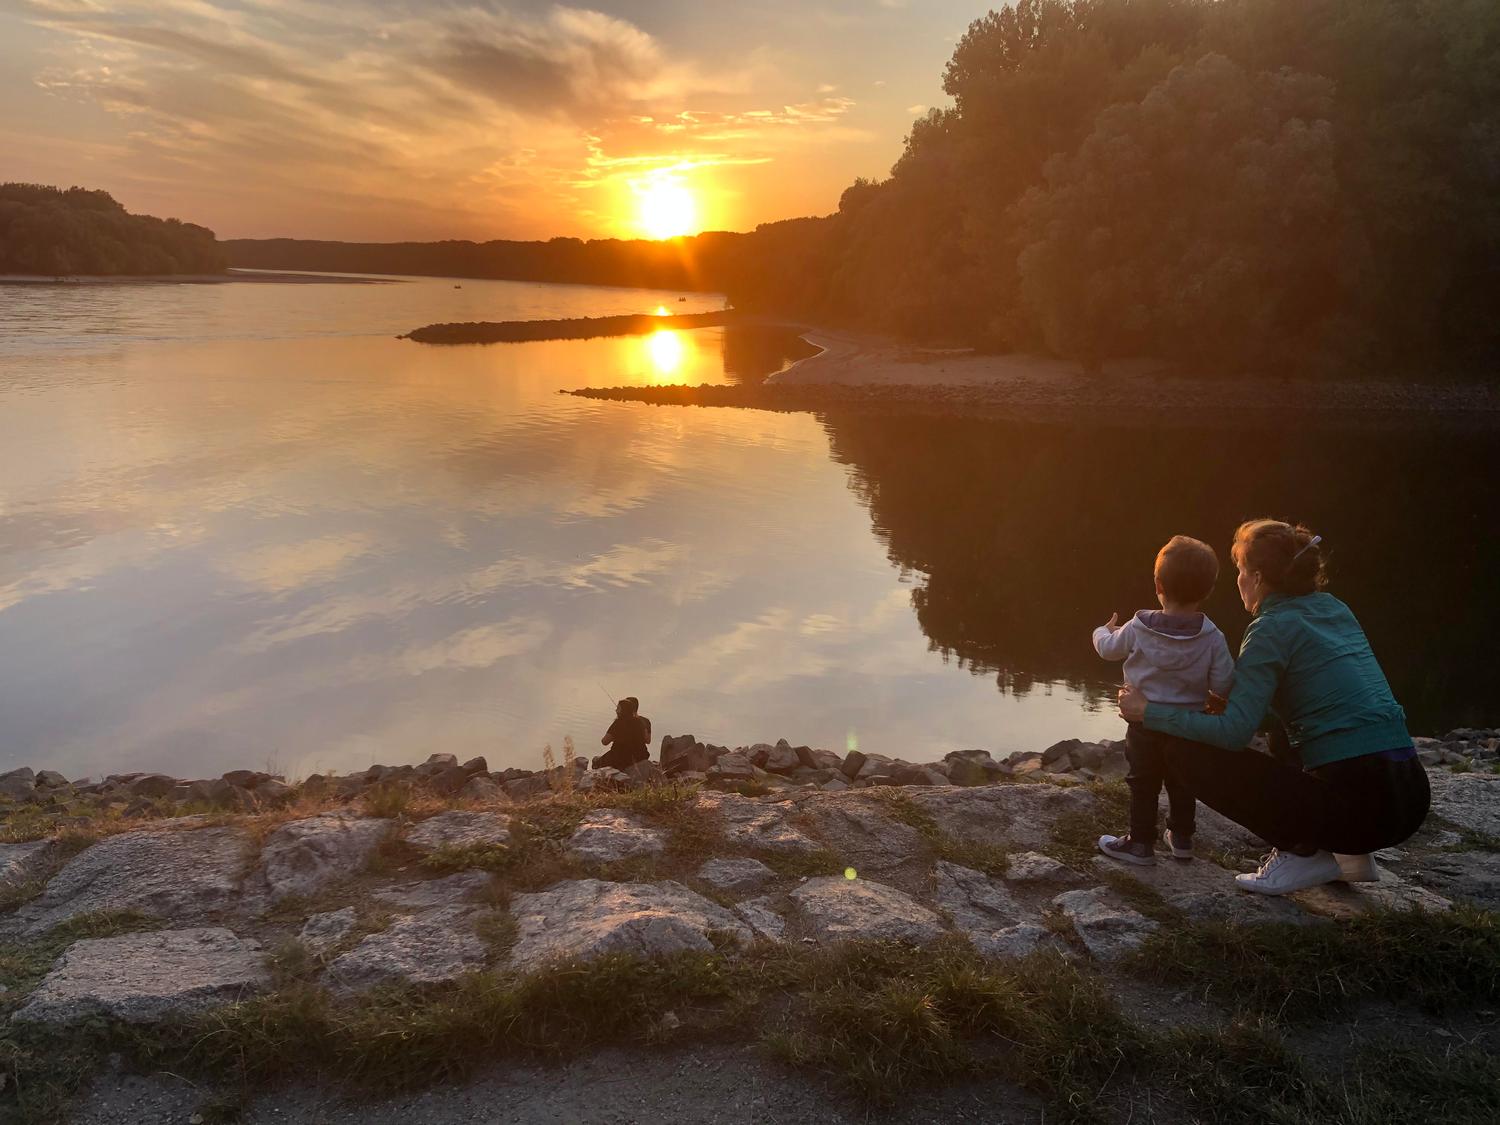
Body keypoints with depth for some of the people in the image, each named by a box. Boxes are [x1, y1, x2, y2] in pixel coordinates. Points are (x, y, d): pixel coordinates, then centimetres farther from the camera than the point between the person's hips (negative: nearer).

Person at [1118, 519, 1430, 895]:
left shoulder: (1274, 627, -9)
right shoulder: (1335, 609, 14)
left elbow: (1234, 732, -16)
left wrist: (1149, 712, -8)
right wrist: (1231, 695, 25)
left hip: (1360, 805, -8)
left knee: (1184, 756, -3)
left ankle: (1304, 854, 1)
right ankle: (1350, 852, 21)